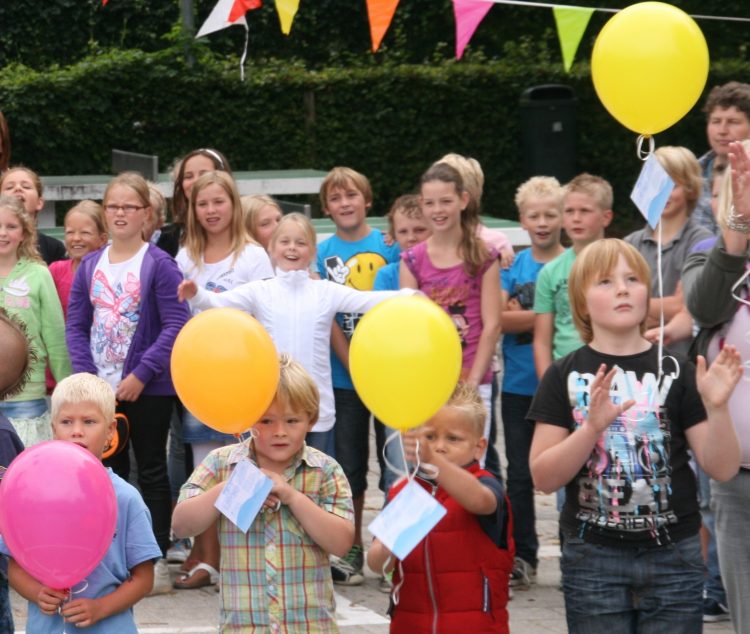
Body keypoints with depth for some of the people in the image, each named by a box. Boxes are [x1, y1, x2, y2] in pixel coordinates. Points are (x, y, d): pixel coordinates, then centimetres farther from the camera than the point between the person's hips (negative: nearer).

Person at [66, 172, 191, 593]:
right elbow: (76, 325, 6)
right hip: (101, 388, 5)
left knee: (151, 471, 3)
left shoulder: (159, 265, -8)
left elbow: (176, 327, -13)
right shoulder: (90, 266, 6)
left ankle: (157, 559, 8)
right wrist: (88, 376, -7)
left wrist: (142, 375, -17)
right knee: (110, 471, 11)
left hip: (147, 388, -5)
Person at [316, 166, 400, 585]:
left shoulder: (389, 246, 1)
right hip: (344, 375, 1)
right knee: (349, 464, 6)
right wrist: (354, 366, -10)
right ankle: (352, 550, 14)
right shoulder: (324, 253, 4)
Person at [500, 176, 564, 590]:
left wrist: (520, 315, -17)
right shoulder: (512, 265, 7)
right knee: (520, 474, 6)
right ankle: (521, 559, 15)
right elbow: (497, 319, -6)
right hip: (519, 385, 2)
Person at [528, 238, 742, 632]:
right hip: (593, 558, -1)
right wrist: (593, 427, -19)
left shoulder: (675, 371, 4)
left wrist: (717, 407, -17)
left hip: (673, 556, 1)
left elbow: (722, 468, 0)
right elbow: (543, 477, -4)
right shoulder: (566, 376, 3)